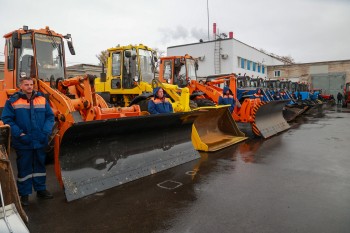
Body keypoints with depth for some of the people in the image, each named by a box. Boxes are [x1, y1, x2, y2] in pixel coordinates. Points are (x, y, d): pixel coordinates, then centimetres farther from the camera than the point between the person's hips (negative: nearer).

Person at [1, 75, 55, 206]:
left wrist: (46, 132, -9)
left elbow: (50, 117, 5)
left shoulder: (42, 99, 4)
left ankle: (41, 189, 31)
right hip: (23, 143, -3)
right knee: (24, 168, 8)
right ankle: (24, 194, 23)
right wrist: (19, 134, -16)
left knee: (40, 166, 16)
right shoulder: (13, 101, -5)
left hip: (40, 141, 3)